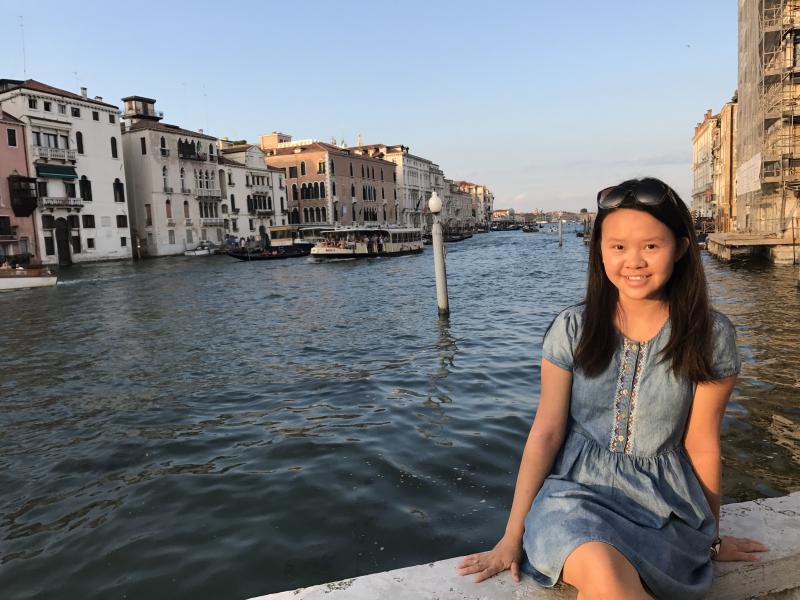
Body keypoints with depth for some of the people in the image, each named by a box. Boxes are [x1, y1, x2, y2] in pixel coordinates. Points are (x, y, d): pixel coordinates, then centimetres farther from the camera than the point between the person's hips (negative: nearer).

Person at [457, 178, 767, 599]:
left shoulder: (710, 336, -6)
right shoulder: (573, 328, -6)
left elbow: (701, 446, 2)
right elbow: (545, 432, -4)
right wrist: (513, 536, -1)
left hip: (665, 505, 0)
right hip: (578, 489, 0)